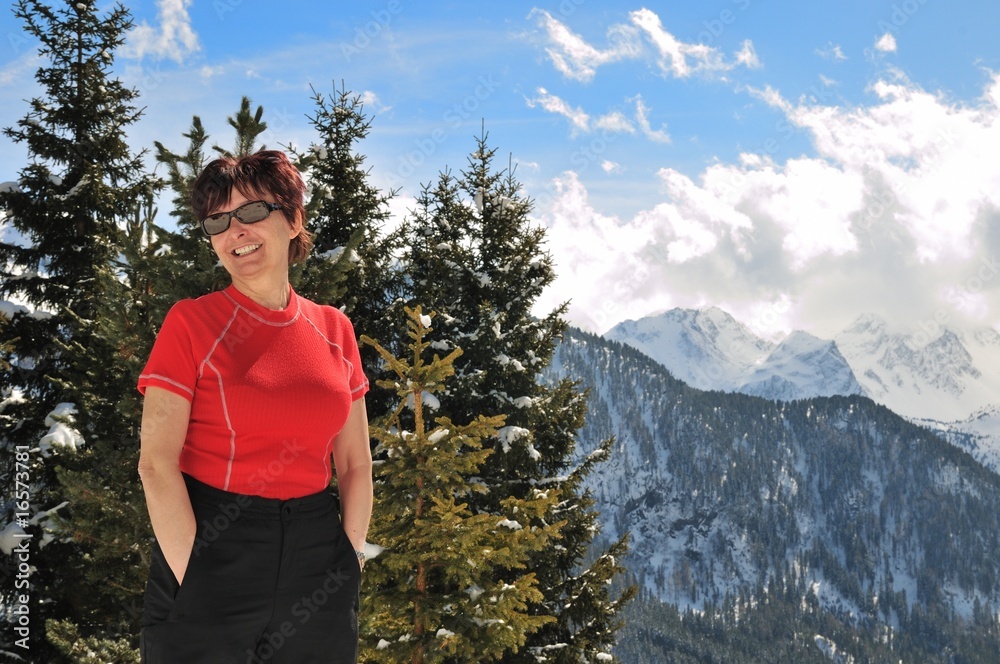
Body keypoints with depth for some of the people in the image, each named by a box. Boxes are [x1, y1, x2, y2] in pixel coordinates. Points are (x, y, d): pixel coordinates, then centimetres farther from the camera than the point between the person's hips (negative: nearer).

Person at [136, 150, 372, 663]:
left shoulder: (333, 331, 5)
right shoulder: (190, 323, -5)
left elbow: (355, 463, 10)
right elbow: (156, 463, -11)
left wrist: (350, 561, 1)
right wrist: (195, 578, -16)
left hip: (316, 551, 4)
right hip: (213, 547, -3)